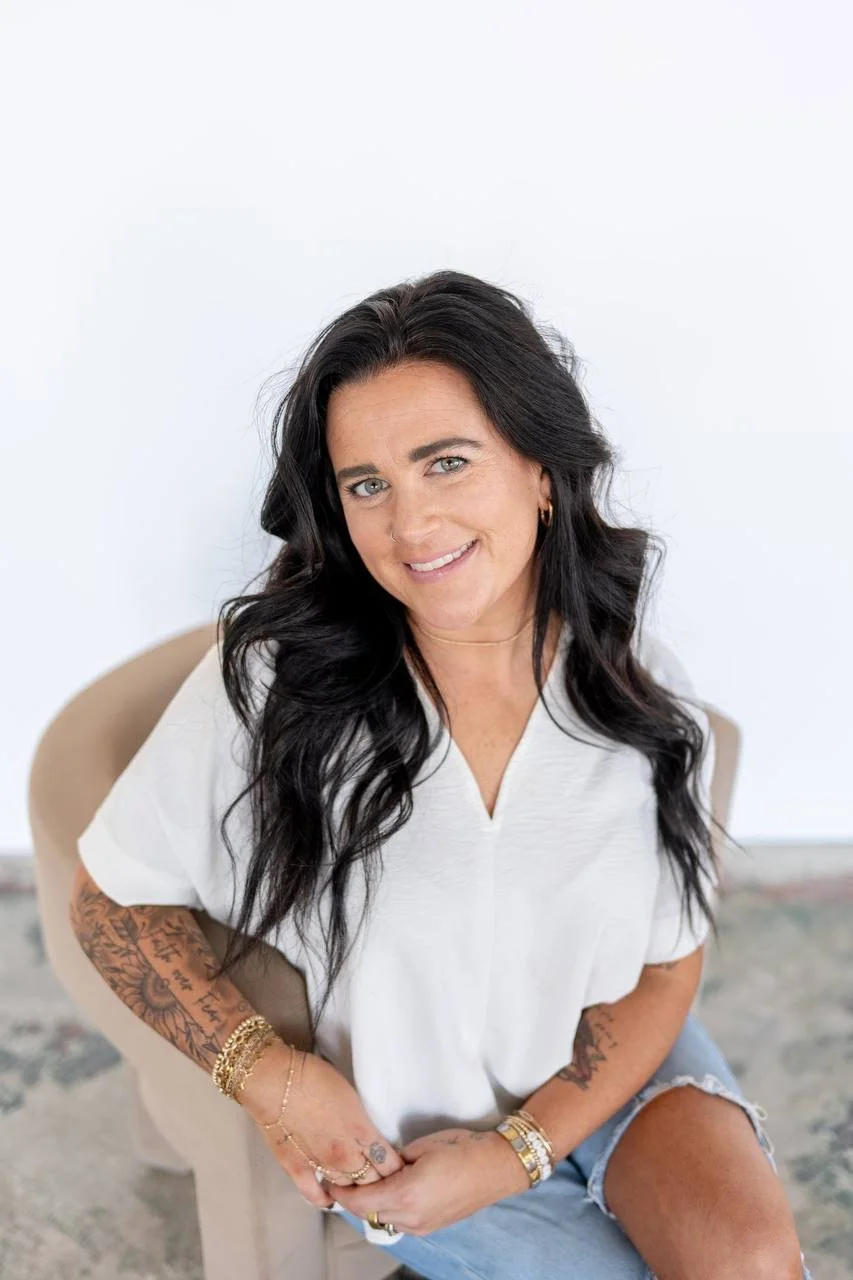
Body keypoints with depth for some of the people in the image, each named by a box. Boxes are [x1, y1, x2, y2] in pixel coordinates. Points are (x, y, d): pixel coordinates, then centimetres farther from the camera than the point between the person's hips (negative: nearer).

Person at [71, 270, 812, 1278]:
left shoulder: (642, 691, -13)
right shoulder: (270, 679, -20)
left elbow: (666, 968, -5)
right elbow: (110, 898, -9)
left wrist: (520, 1150, -16)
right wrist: (265, 1071, -20)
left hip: (604, 1068, 2)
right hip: (398, 1126, -2)